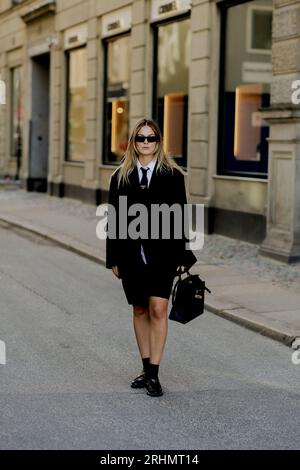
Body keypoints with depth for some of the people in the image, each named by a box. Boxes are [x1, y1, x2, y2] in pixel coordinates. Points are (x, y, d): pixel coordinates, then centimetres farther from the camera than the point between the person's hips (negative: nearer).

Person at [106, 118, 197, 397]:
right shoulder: (120, 177, 6)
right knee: (139, 310, 10)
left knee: (158, 310, -10)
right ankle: (147, 369, 22)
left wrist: (181, 256, -4)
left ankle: (154, 374, -4)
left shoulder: (172, 175, 1)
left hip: (162, 252, -2)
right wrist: (113, 258, 3)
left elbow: (180, 217, 1)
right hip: (131, 253, 3)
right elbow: (113, 218, 7)